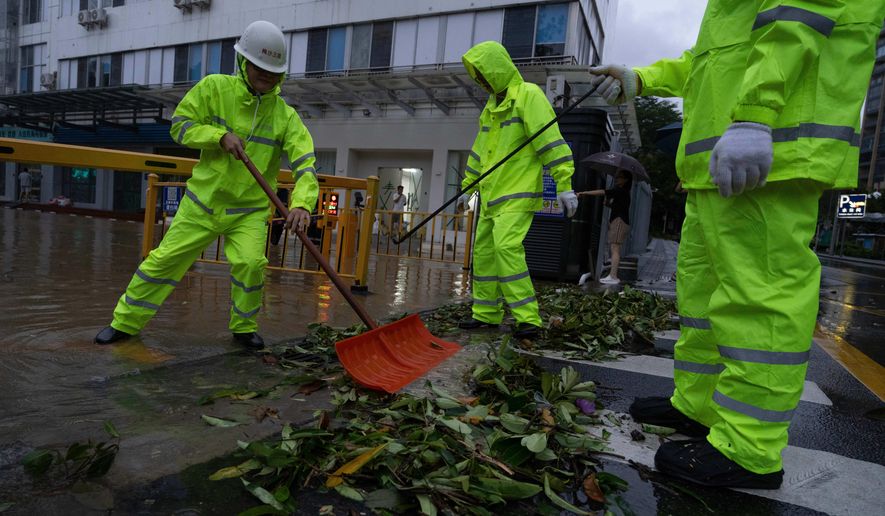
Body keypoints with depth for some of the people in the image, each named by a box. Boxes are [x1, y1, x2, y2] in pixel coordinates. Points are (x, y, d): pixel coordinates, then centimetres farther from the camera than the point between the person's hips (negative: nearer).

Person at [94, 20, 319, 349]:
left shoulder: (286, 116, -7)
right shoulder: (215, 88, -5)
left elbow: (305, 164, -19)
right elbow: (179, 124, -1)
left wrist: (301, 203, -38)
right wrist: (220, 135, -19)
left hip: (250, 210, -1)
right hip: (203, 202, 1)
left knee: (250, 263, -20)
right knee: (165, 259, 5)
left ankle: (244, 327, 7)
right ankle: (125, 322, 26)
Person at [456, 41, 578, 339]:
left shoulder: (528, 95, -7)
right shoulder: (491, 106, 20)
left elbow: (552, 142, -16)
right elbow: (479, 152, 26)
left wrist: (564, 186, -21)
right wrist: (467, 188, 29)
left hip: (518, 193, -9)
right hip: (492, 195, 9)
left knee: (507, 246, -22)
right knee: (484, 251, 9)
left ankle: (528, 318, -15)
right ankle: (486, 314, 19)